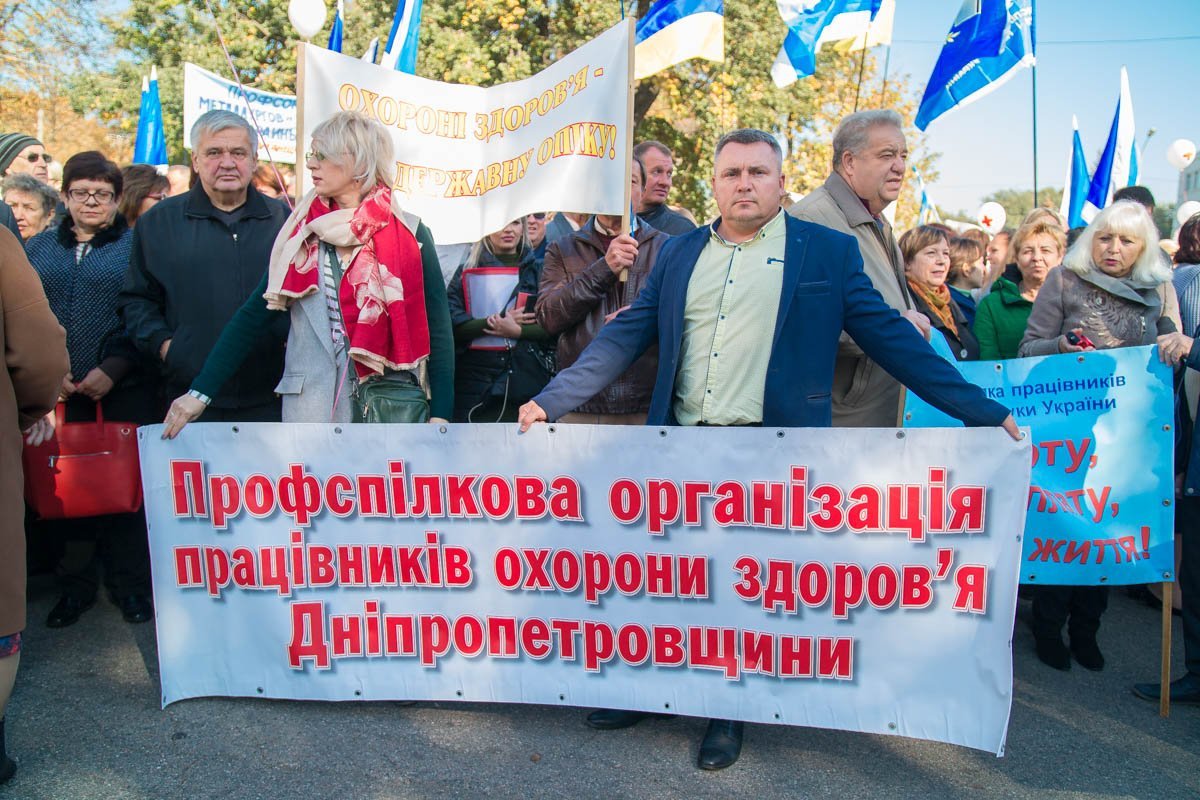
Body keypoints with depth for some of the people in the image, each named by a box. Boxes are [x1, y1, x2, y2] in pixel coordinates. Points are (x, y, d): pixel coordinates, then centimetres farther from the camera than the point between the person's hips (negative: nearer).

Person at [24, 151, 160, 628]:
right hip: (58, 393, 3)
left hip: (123, 392, -3)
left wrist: (113, 369, -15)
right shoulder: (40, 248, 14)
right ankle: (75, 584, 21)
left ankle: (130, 584, 16)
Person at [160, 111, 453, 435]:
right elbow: (254, 315, 7)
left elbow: (436, 327, -2)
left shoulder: (409, 235, -1)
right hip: (308, 406, 3)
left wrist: (440, 416, -9)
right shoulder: (302, 232, 7)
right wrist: (200, 392, 1)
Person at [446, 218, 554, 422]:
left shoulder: (537, 270, 13)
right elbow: (451, 322, -2)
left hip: (526, 377, 0)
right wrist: (493, 322, -12)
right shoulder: (467, 271, 13)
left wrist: (518, 331, -13)